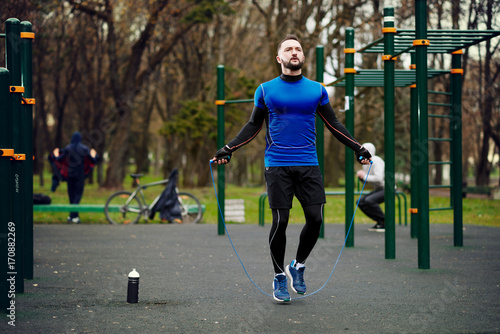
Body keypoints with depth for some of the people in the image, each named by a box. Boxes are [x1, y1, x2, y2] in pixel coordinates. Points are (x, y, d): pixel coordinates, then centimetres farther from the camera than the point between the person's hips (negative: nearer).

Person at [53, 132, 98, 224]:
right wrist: (93, 155, 21)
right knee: (78, 193, 1)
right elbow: (93, 161, -1)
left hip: (70, 174, 1)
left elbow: (60, 159, -3)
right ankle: (73, 215, -13)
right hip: (80, 174, -1)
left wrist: (56, 155, 19)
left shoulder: (68, 148, -4)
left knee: (71, 193, 12)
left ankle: (74, 215, 16)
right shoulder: (84, 149, -5)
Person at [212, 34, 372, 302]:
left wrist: (357, 148, 12)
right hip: (277, 166, -2)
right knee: (280, 222, -3)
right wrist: (228, 149, 5)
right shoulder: (266, 90, 5)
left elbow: (333, 125, 16)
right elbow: (254, 125, 12)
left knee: (315, 219, -5)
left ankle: (298, 266, 18)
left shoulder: (316, 90, 9)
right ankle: (279, 278, 12)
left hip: (308, 164, 2)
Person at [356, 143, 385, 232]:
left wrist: (365, 176, -19)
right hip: (379, 189, 9)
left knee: (369, 201, -30)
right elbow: (365, 180, 16)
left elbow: (379, 178, -31)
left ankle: (385, 222, -14)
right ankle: (380, 222, 5)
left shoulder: (376, 161, -20)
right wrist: (360, 175, -6)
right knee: (361, 202, -3)